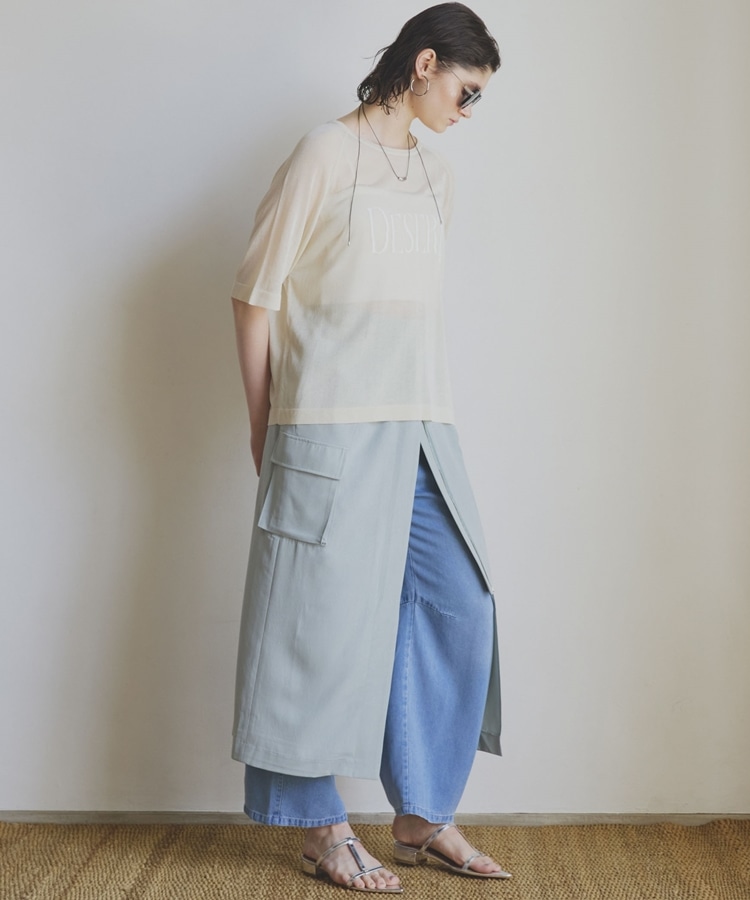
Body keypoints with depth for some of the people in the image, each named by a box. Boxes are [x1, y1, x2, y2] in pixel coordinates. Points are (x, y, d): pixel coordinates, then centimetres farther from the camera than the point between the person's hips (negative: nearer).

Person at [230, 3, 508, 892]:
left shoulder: (435, 179, 16)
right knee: (325, 617, -1)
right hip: (333, 432, -7)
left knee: (460, 608, 5)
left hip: (421, 431, 7)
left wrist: (428, 414, 16)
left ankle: (424, 818, 17)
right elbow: (256, 293, -3)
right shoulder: (325, 154, -4)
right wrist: (264, 426, -1)